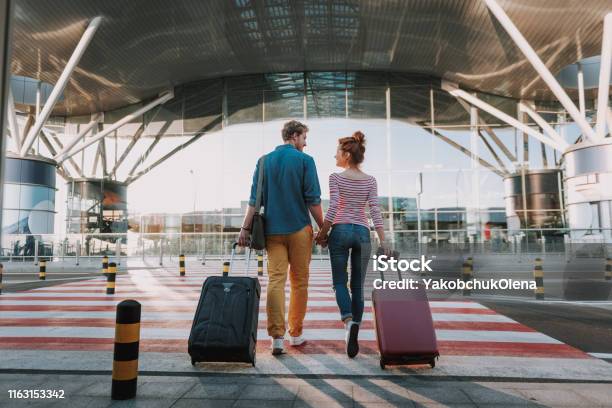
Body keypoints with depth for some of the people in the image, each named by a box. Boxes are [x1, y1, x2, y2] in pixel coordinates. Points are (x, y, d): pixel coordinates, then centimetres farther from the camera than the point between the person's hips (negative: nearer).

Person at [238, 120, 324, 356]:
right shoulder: (305, 160, -3)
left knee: (276, 280, 0)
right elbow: (313, 200, -6)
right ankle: (296, 334, 18)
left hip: (272, 229, 3)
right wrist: (322, 228, 2)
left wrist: (245, 228, 4)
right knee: (299, 282, 9)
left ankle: (277, 337, -6)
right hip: (299, 229, -2)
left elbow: (255, 199, 3)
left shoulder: (264, 161, 8)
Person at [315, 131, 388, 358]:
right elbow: (375, 211, 0)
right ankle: (354, 336, 11)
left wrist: (322, 233, -1)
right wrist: (383, 241, -1)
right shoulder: (370, 181, 8)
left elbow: (333, 207, -10)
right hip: (362, 232, 3)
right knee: (357, 286, 9)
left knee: (340, 282, 6)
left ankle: (349, 321, -20)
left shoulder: (336, 178, -2)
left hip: (340, 230, -3)